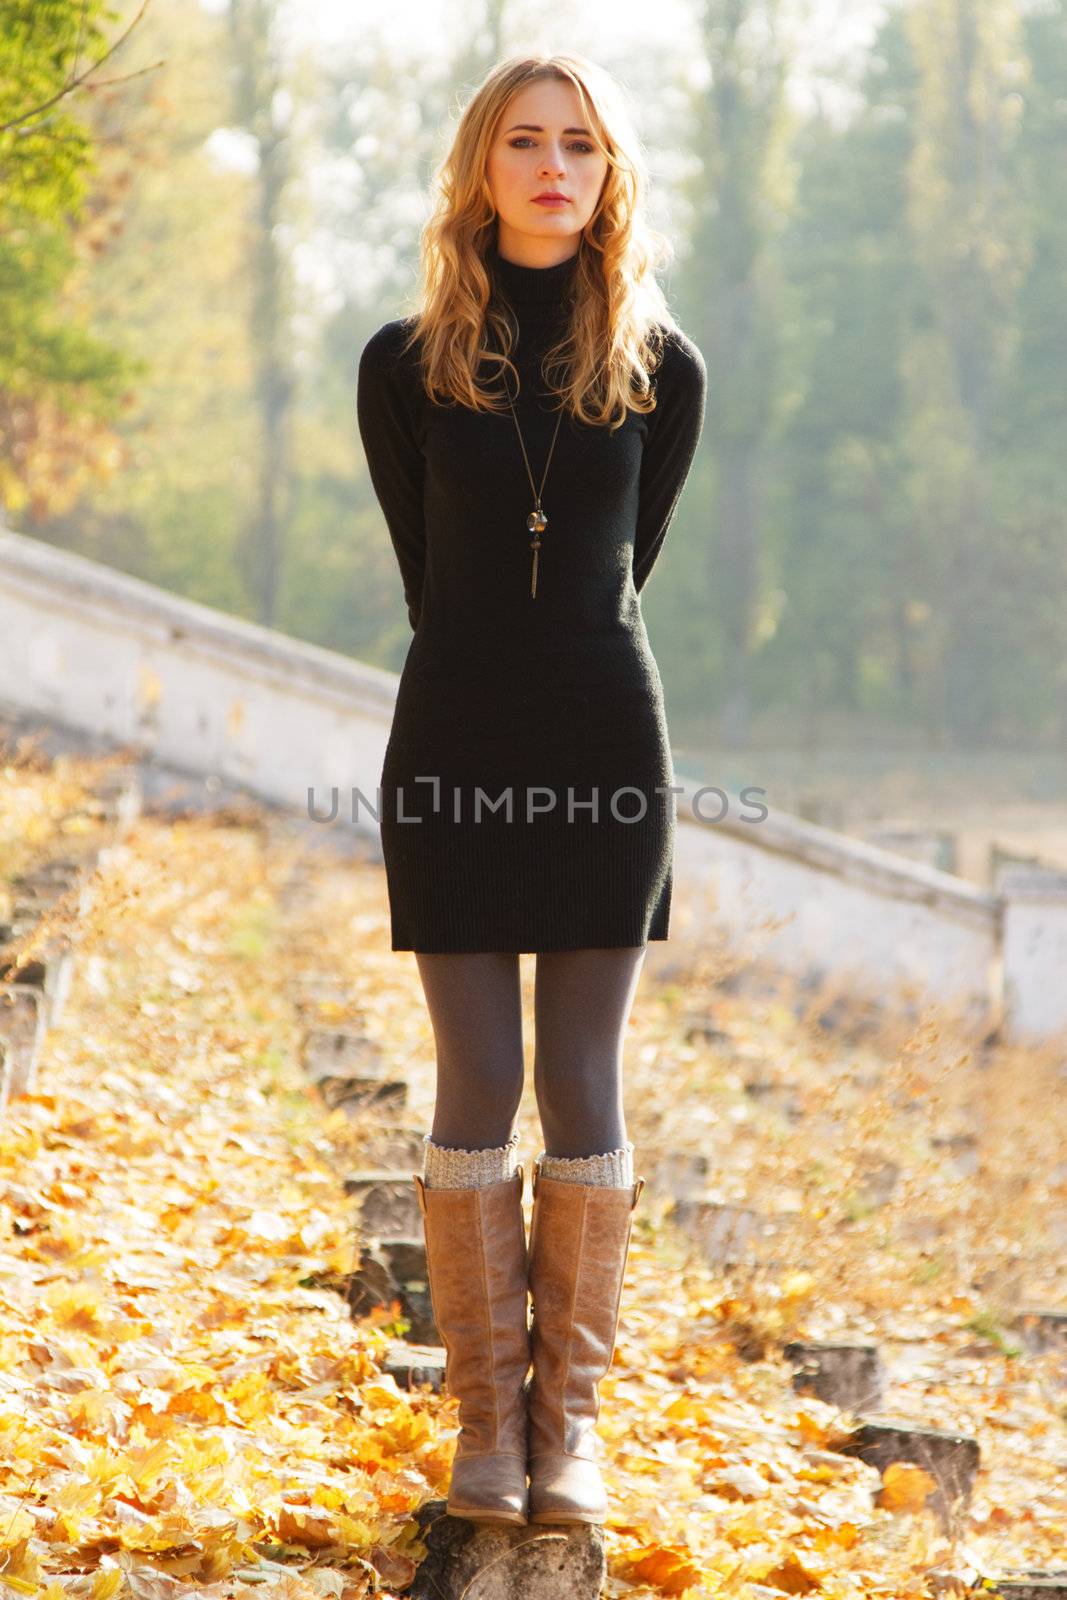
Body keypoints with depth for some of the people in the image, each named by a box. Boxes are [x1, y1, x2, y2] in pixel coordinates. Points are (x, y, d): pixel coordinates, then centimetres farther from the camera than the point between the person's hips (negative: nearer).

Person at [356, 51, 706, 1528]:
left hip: (605, 743, 1)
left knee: (584, 1089, 2)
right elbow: (424, 572, 11)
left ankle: (572, 1414, 9)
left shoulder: (659, 369, 3)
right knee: (478, 1088, 0)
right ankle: (487, 1414, 9)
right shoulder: (407, 366, 1)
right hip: (459, 750, 0)